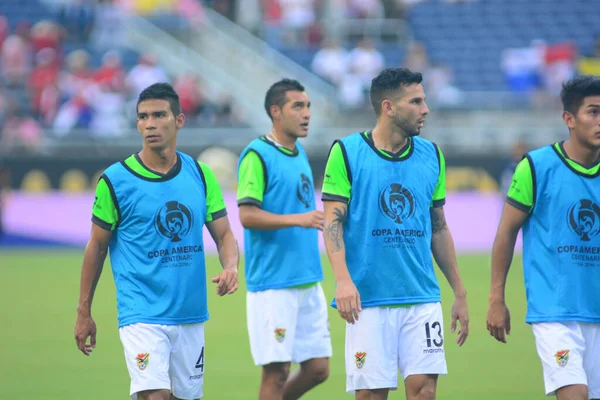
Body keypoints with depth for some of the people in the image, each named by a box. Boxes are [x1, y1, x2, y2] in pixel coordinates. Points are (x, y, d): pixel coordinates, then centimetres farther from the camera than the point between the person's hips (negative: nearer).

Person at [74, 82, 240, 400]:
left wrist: (230, 267, -13)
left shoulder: (201, 175, 5)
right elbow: (97, 246, 3)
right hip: (142, 313, -5)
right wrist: (84, 312, 5)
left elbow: (224, 235, 10)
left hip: (191, 314, 5)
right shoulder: (115, 180, -6)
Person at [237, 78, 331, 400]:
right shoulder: (257, 155, -10)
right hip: (273, 284, -8)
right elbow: (247, 214, -17)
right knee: (277, 371, -6)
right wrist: (298, 219, -26)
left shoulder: (299, 154, 15)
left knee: (318, 368, 6)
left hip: (309, 282, 8)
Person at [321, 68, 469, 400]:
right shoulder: (347, 152, -2)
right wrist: (343, 279, -20)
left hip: (422, 299, 3)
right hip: (368, 299, -3)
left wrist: (460, 293, 15)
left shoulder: (431, 155, 10)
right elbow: (333, 220, -6)